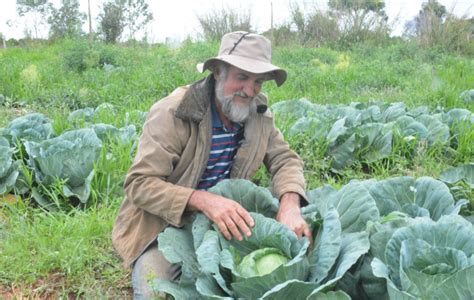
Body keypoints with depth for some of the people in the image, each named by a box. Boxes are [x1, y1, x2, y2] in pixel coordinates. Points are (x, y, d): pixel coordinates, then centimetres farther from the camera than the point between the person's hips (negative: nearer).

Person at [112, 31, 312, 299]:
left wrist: (290, 203, -26)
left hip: (225, 220, 5)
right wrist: (203, 200, -40)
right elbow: (140, 184, -25)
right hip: (163, 228, -4)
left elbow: (285, 159, -3)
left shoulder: (258, 113, -5)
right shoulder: (172, 114, -23)